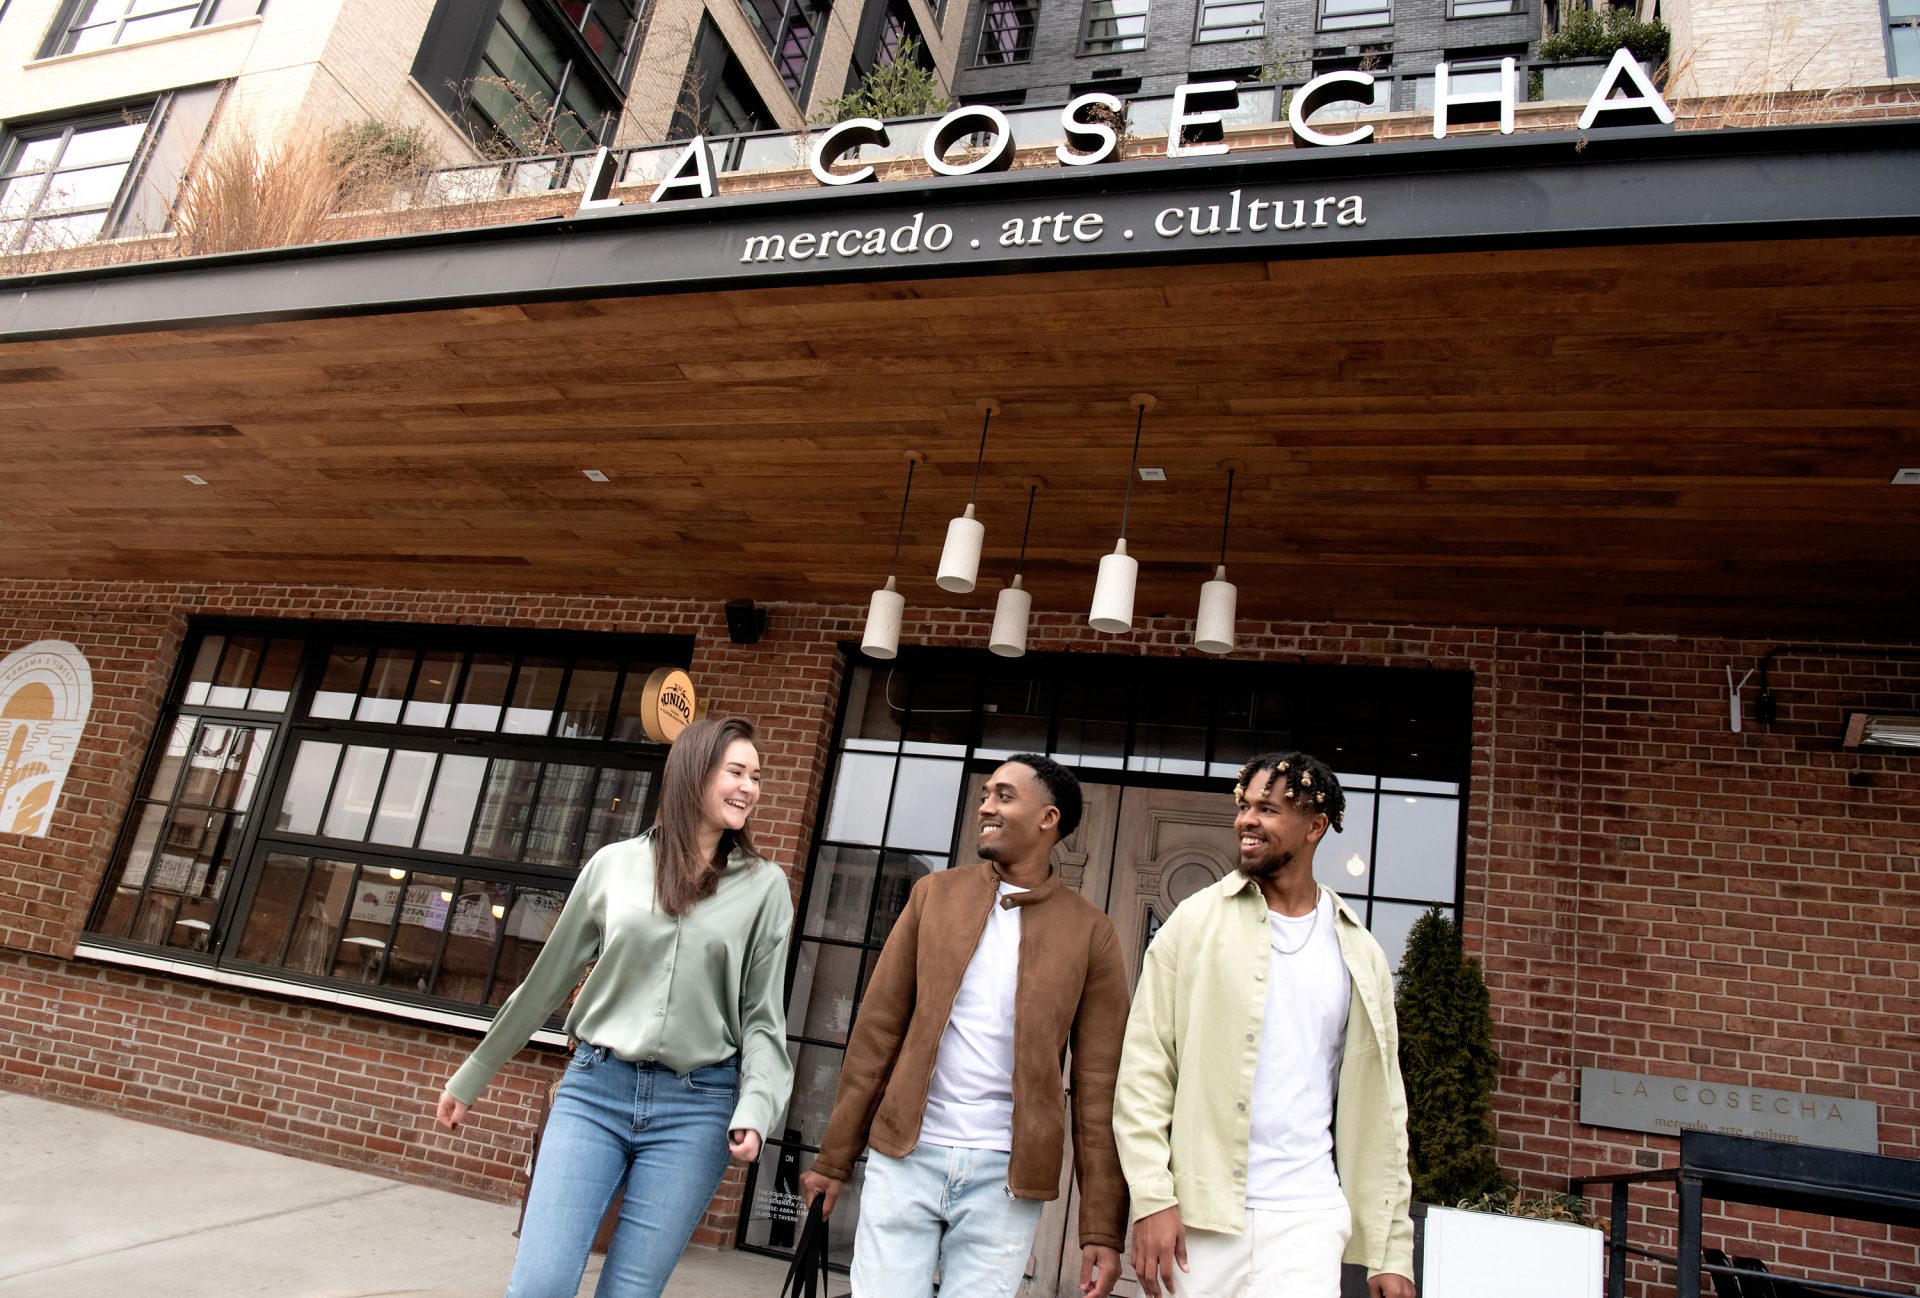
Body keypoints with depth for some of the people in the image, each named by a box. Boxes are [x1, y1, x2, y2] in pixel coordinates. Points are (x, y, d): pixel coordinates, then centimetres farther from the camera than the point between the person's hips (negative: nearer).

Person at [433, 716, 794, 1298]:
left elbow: (763, 1017, 1)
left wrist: (754, 1110, -14)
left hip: (696, 1106, -1)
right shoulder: (615, 864, 4)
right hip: (594, 1090, 1)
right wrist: (470, 1077, 18)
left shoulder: (765, 886, 1)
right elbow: (547, 980, 12)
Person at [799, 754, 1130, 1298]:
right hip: (905, 1155, 2)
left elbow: (1098, 1085, -3)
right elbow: (877, 1029, 4)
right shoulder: (935, 895, 5)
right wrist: (834, 1158, 3)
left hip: (1007, 1175, -1)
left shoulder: (1090, 933, -2)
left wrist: (1102, 1228, -5)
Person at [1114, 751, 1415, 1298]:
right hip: (1200, 1212, -1)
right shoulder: (1196, 923, -1)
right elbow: (1145, 1069, -4)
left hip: (1308, 1219, 1)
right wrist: (1151, 1197, -12)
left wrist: (1392, 1252, 6)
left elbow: (1381, 1108, 9)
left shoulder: (1361, 956, 7)